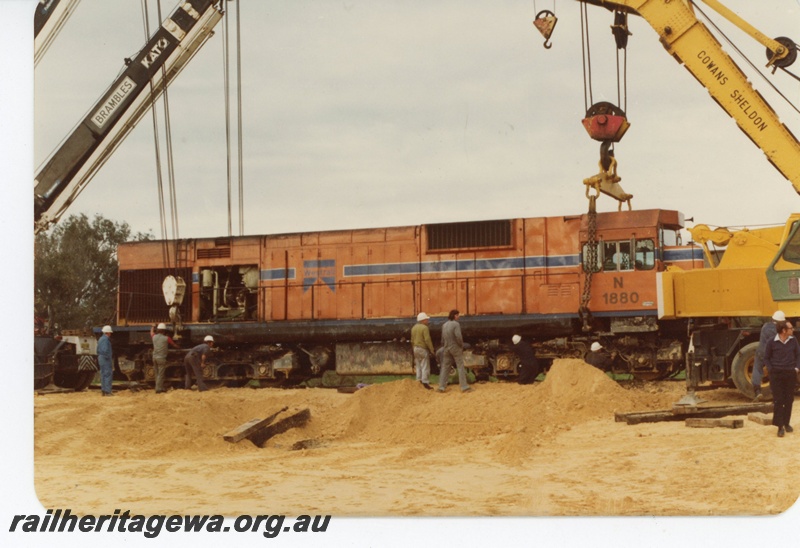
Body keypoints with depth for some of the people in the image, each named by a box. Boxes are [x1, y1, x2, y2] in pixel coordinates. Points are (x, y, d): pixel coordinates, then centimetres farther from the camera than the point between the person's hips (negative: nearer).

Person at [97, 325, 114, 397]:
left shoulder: (101, 339, 15)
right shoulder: (106, 339, -16)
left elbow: (98, 350, 19)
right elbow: (105, 350, -25)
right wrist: (108, 358, -16)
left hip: (100, 358, 10)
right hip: (106, 359, -10)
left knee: (103, 375, 11)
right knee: (108, 374, -8)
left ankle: (103, 390, 12)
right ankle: (107, 391, -11)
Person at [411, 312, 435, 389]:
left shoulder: (414, 328, 11)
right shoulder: (424, 328, -15)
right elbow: (427, 340, -18)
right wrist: (432, 350, -13)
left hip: (416, 348, 8)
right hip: (423, 349, -8)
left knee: (418, 366, 13)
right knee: (425, 366, -6)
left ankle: (419, 380, 14)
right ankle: (425, 382, -10)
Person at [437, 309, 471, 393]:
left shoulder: (444, 325, 7)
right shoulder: (456, 324, -14)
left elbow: (443, 339, 11)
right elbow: (458, 337, -22)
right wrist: (462, 346, -6)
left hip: (447, 348, 6)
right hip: (456, 348, -6)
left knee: (445, 367, 9)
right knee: (461, 367, -1)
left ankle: (442, 387, 7)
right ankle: (464, 387, -2)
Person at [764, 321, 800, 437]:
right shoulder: (772, 342, -6)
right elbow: (766, 358, 5)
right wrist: (770, 369, -7)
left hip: (790, 374, 3)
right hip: (776, 374, -3)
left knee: (789, 400, 9)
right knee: (778, 400, -5)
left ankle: (786, 423, 23)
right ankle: (780, 427, -3)